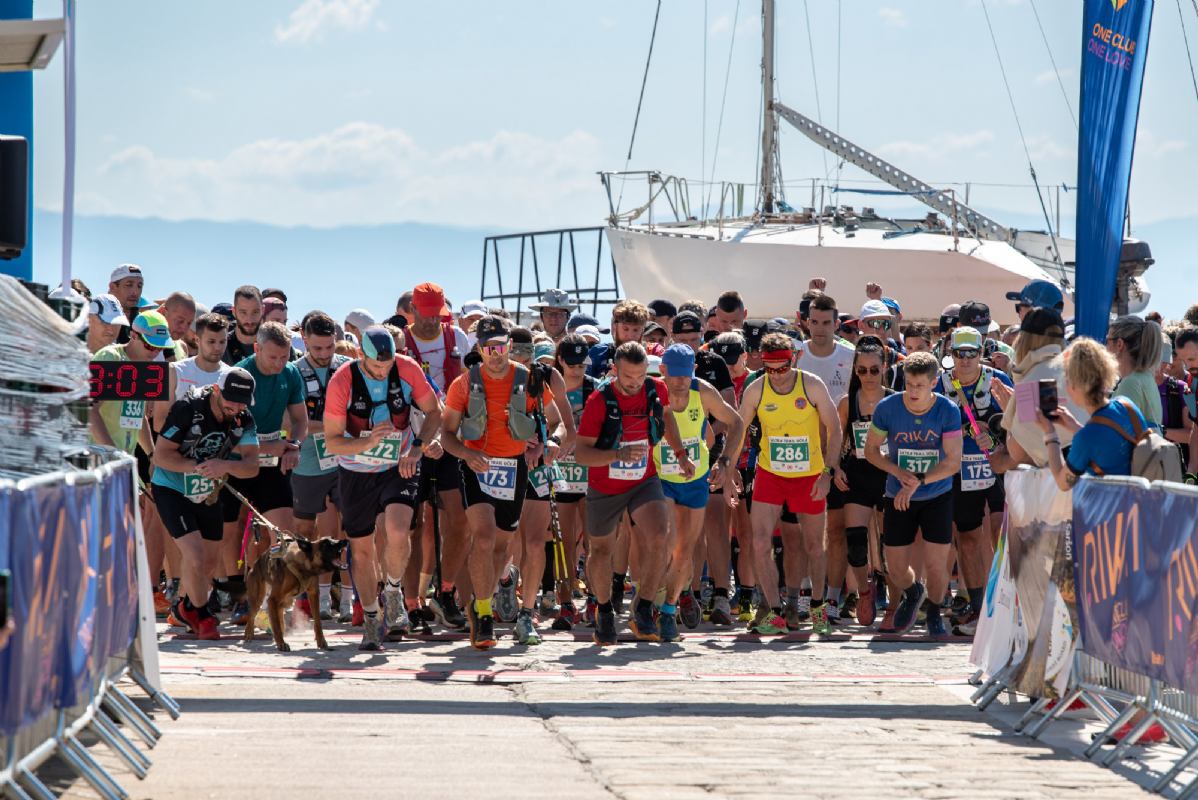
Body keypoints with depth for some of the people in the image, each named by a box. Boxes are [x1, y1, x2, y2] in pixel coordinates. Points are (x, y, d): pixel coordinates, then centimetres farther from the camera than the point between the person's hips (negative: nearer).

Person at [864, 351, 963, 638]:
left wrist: (917, 482, -25)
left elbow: (953, 462, -16)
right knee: (896, 570, 4)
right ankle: (912, 594, 40)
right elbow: (871, 449, 1)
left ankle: (934, 612, 22)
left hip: (937, 496, -1)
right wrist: (898, 472, -16)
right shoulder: (887, 408, -12)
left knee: (936, 565, -8)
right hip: (898, 497, 1)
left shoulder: (948, 411, -15)